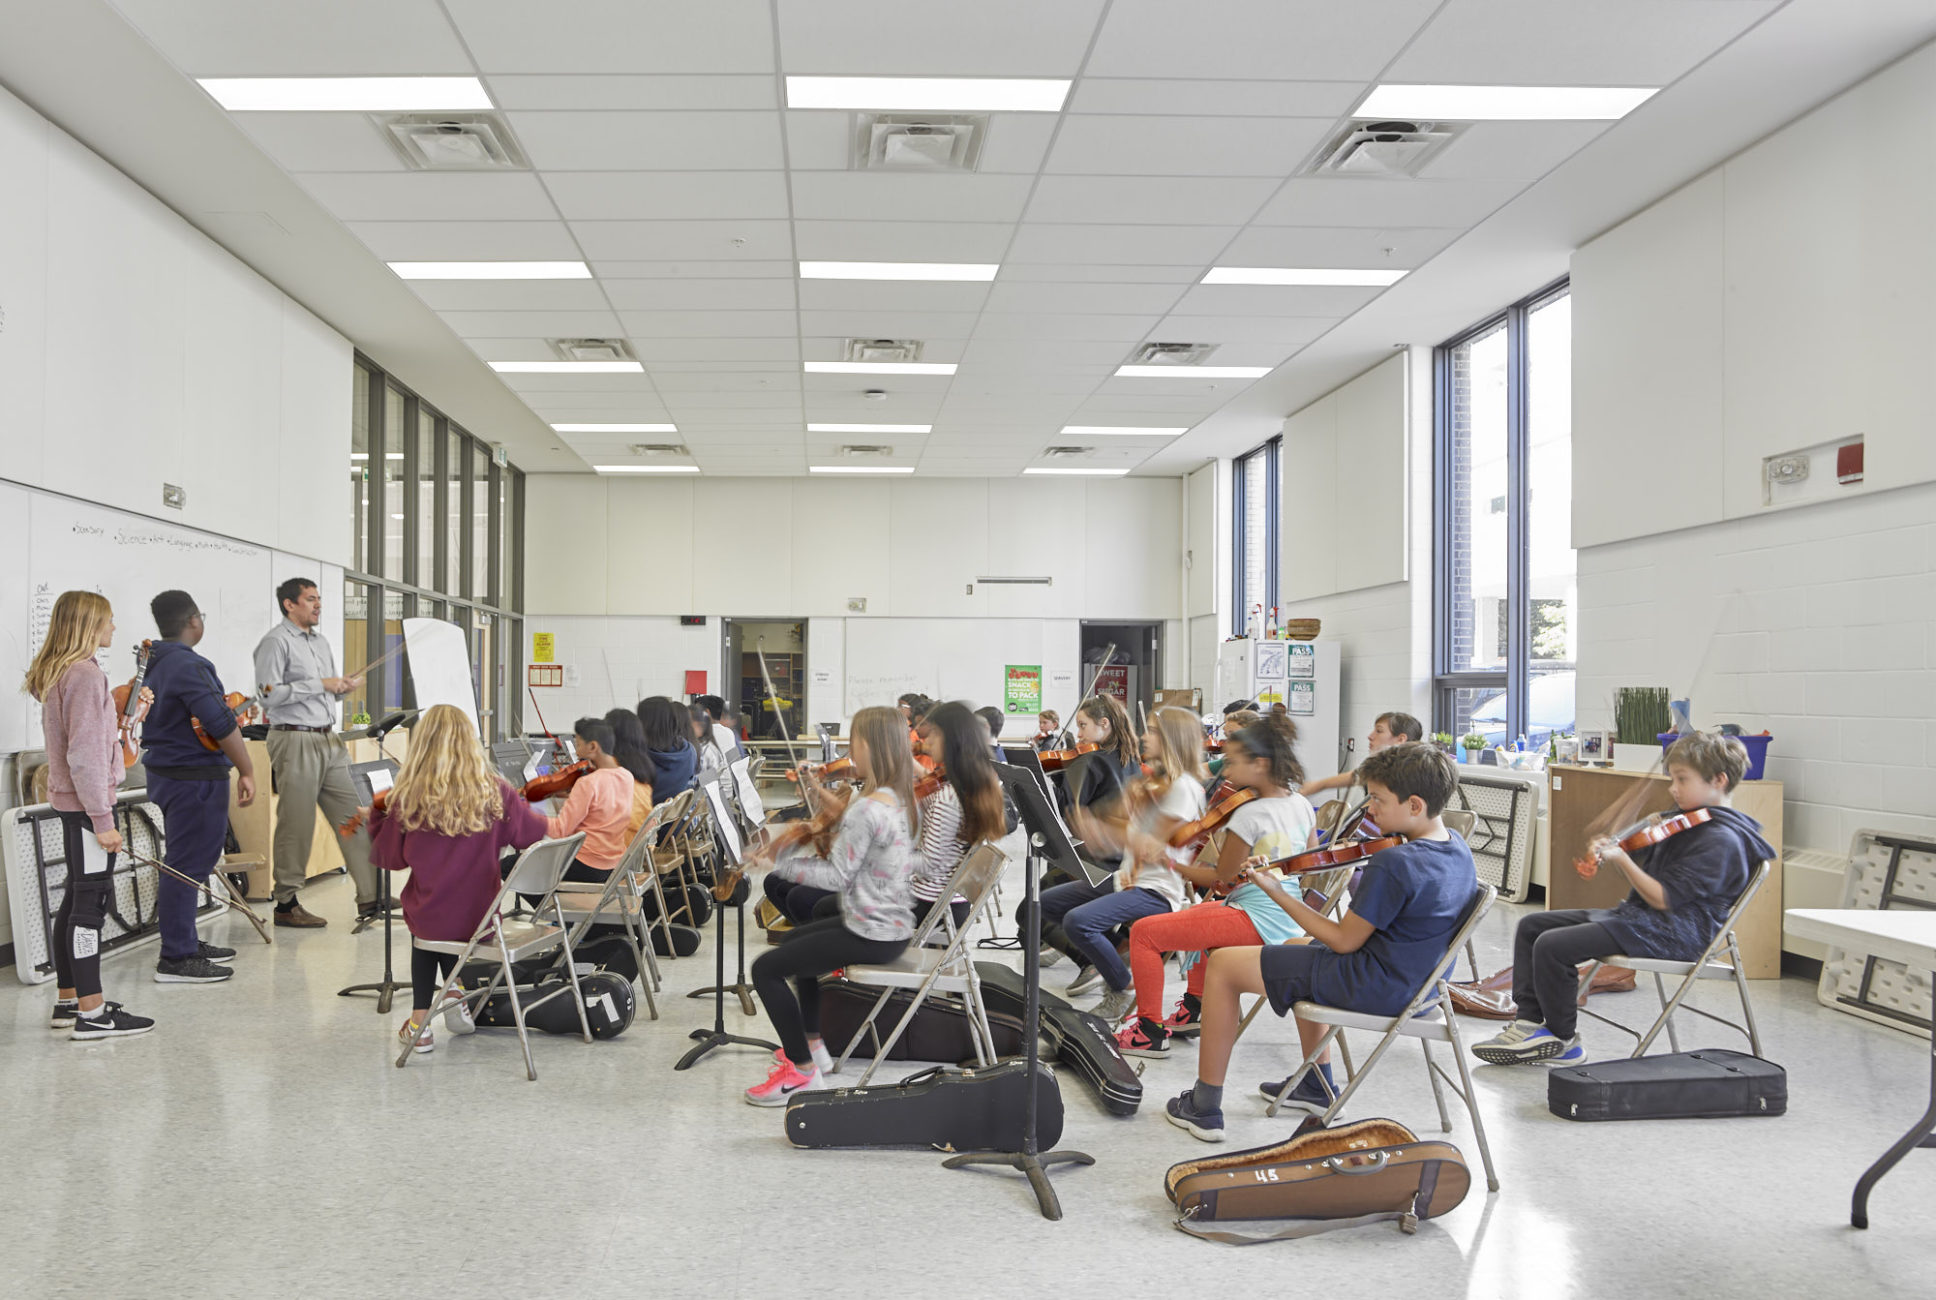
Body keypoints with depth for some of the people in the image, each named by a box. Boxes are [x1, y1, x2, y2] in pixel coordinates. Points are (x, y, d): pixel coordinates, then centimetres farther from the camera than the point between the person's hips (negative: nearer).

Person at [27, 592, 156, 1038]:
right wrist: (103, 820, -20)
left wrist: (125, 715, 9)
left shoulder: (56, 673, 14)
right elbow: (85, 755, -21)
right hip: (87, 801, -10)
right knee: (92, 900, -7)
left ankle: (68, 1000, 24)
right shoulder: (85, 674, -17)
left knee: (77, 897, 16)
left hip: (69, 801, 10)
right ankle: (91, 1014, -4)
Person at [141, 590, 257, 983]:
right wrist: (247, 771, -18)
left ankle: (186, 943, 27)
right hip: (195, 777, -10)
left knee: (189, 861, 19)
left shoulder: (154, 663, 12)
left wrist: (224, 704, 22)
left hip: (165, 771, 10)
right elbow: (221, 724, -24)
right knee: (187, 866, -5)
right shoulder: (189, 666, -19)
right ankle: (175, 960, 0)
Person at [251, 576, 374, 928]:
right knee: (296, 825, -3)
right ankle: (286, 904, 8)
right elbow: (269, 695, -17)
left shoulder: (321, 642, 19)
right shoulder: (276, 642, -7)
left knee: (353, 817, 4)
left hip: (328, 738, 8)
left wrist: (343, 688, 6)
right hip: (295, 741, -8)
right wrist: (319, 684, -16)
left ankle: (369, 897, 5)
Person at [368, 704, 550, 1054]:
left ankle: (420, 1023, 29)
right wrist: (518, 805, 25)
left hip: (428, 918, -1)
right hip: (480, 919, 1)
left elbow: (389, 858, -1)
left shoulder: (409, 797, -12)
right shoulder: (495, 792, -10)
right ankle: (455, 993, 32)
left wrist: (378, 813, 14)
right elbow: (535, 832, 4)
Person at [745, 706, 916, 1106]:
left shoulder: (867, 809, -25)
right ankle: (812, 1043, 38)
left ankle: (803, 1071, -1)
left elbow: (837, 875, -22)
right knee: (795, 940, 30)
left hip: (871, 935, -10)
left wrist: (781, 860, -14)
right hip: (895, 926, 10)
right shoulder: (899, 799, 5)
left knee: (766, 968, -6)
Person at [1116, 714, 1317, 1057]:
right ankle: (1195, 1009, 39)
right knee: (1198, 914, 37)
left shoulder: (1248, 815, -20)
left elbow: (1221, 879, -11)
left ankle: (1151, 1032, -2)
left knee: (1144, 932, -7)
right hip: (1289, 921, 10)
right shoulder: (1302, 805, 3)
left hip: (1256, 921, -10)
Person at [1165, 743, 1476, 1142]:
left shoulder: (1393, 863, -29)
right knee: (1300, 949, 35)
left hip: (1373, 986, -9)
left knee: (1223, 964, -1)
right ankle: (1317, 1086, 38)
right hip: (1418, 980, 9)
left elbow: (1343, 941, -22)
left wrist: (1275, 892, -17)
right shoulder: (1457, 846, -2)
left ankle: (1204, 1109, 7)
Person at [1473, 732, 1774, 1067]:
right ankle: (1529, 1020, 3)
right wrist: (1611, 849, -1)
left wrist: (1621, 858, -21)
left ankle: (1562, 1040, -2)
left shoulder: (1720, 840, -17)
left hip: (1674, 932, -11)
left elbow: (1663, 898, -21)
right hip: (1636, 913, 11)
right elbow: (1642, 868, 18)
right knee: (1531, 925, 4)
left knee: (1552, 946, -22)